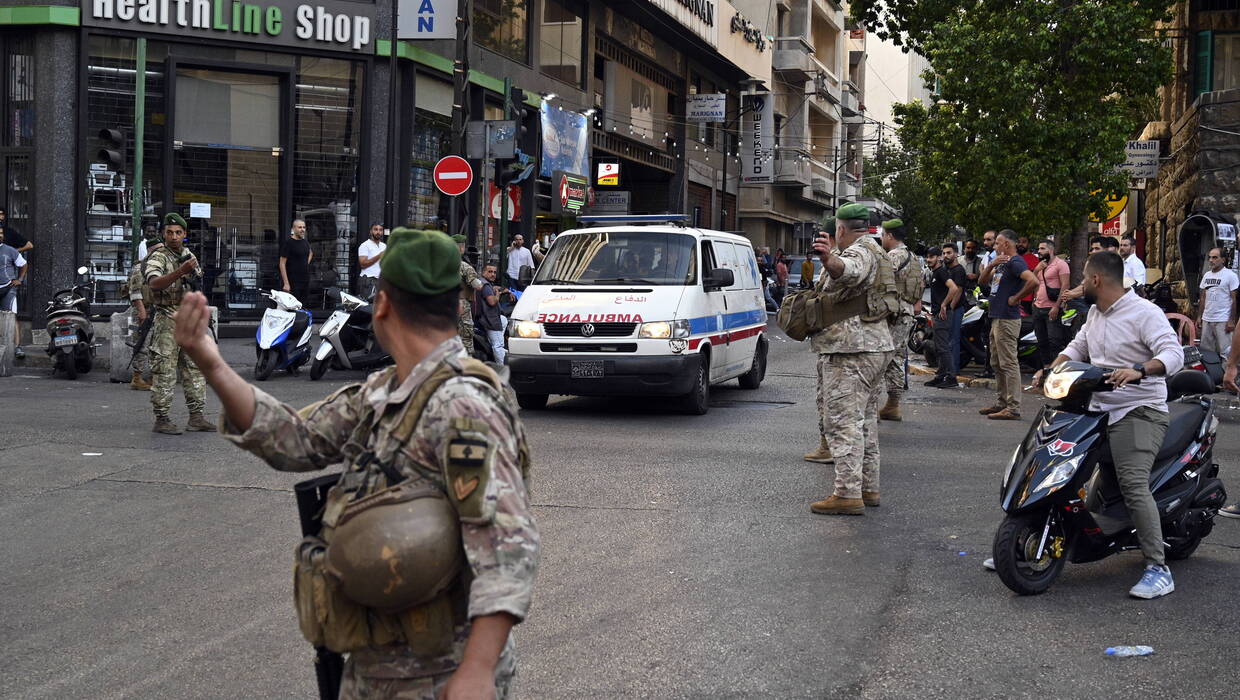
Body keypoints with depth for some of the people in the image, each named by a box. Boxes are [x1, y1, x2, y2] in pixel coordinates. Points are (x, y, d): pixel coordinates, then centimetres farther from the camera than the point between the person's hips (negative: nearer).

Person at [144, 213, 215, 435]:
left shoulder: (190, 256, 15)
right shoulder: (158, 257, -9)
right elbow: (154, 283, -29)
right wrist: (180, 272, -39)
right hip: (166, 322, -7)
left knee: (195, 369, 8)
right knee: (164, 372, -6)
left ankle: (196, 417, 13)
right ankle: (162, 419, -2)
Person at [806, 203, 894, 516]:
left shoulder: (860, 252, -13)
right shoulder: (876, 252, 21)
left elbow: (849, 270, -40)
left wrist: (831, 261, -59)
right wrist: (831, 260, 62)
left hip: (850, 349, -11)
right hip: (876, 345, 11)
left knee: (843, 421, -12)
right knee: (865, 420, 17)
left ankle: (848, 494, -15)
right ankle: (868, 487, 22)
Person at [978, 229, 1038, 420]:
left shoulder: (1015, 262, -14)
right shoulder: (1002, 263, 18)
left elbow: (1033, 281, -28)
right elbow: (983, 280, 16)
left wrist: (1016, 298, -18)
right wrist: (992, 265, -2)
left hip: (1007, 320, -11)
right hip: (997, 318, 11)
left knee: (1009, 363, -10)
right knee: (997, 363, 16)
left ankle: (1013, 408, -10)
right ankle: (1003, 403, 24)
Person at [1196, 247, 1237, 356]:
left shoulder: (1230, 275, -6)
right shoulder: (1206, 275, 13)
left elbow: (1234, 299, -7)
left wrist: (1232, 320, -12)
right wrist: (1199, 317, 13)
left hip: (1223, 321, -6)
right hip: (1206, 319, 6)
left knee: (1225, 351, -7)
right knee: (1205, 350, 8)